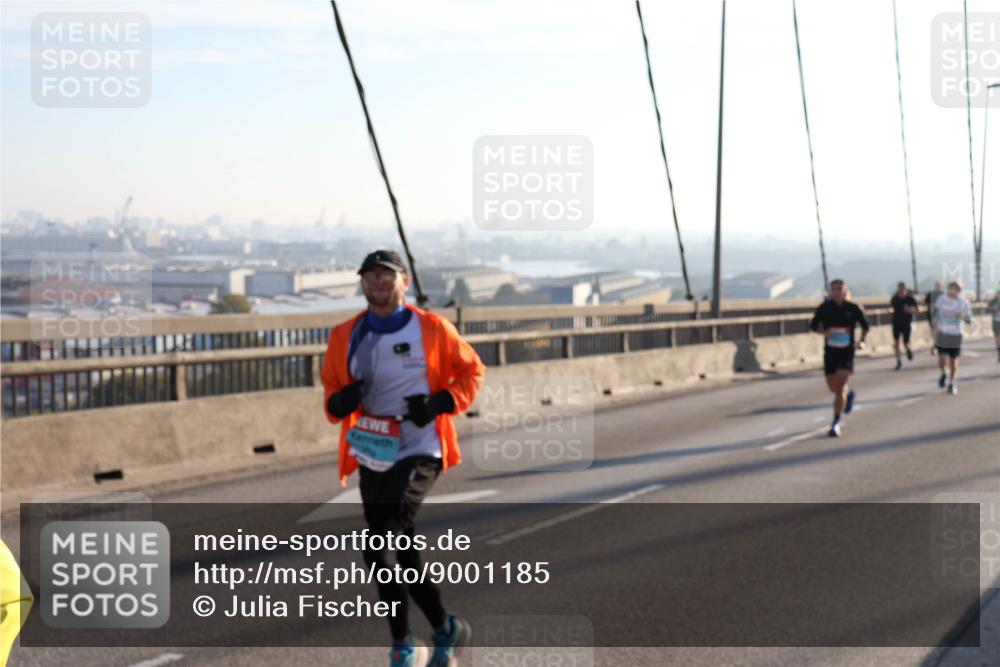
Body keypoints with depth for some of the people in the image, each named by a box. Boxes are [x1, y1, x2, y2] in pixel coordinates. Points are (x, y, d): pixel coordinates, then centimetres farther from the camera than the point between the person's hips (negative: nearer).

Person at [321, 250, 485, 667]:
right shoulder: (345, 336, 6)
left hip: (419, 453, -5)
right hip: (371, 458, 5)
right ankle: (446, 629, 31)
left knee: (380, 546, -21)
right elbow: (332, 389, 16)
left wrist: (440, 403, -11)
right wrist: (338, 403, -8)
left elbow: (472, 370, 6)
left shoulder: (432, 329, -4)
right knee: (402, 555, 11)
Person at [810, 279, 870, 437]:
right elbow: (813, 325, 6)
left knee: (840, 386, -16)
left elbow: (865, 325, 11)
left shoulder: (853, 308, -3)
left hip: (847, 351, -3)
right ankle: (849, 393, 50)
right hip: (830, 351, 3)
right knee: (833, 387, 14)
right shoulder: (824, 308, -2)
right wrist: (824, 332, -14)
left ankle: (836, 423, -11)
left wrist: (862, 341, -4)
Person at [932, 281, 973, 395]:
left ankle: (952, 384, 25)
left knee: (953, 361, 6)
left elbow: (969, 320, -2)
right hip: (942, 334, 0)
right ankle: (944, 374, 26)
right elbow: (936, 318, 6)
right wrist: (935, 334, 5)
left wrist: (962, 316, -25)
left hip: (955, 335, 0)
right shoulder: (941, 299, -4)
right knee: (942, 360, -8)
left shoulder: (963, 303, -7)